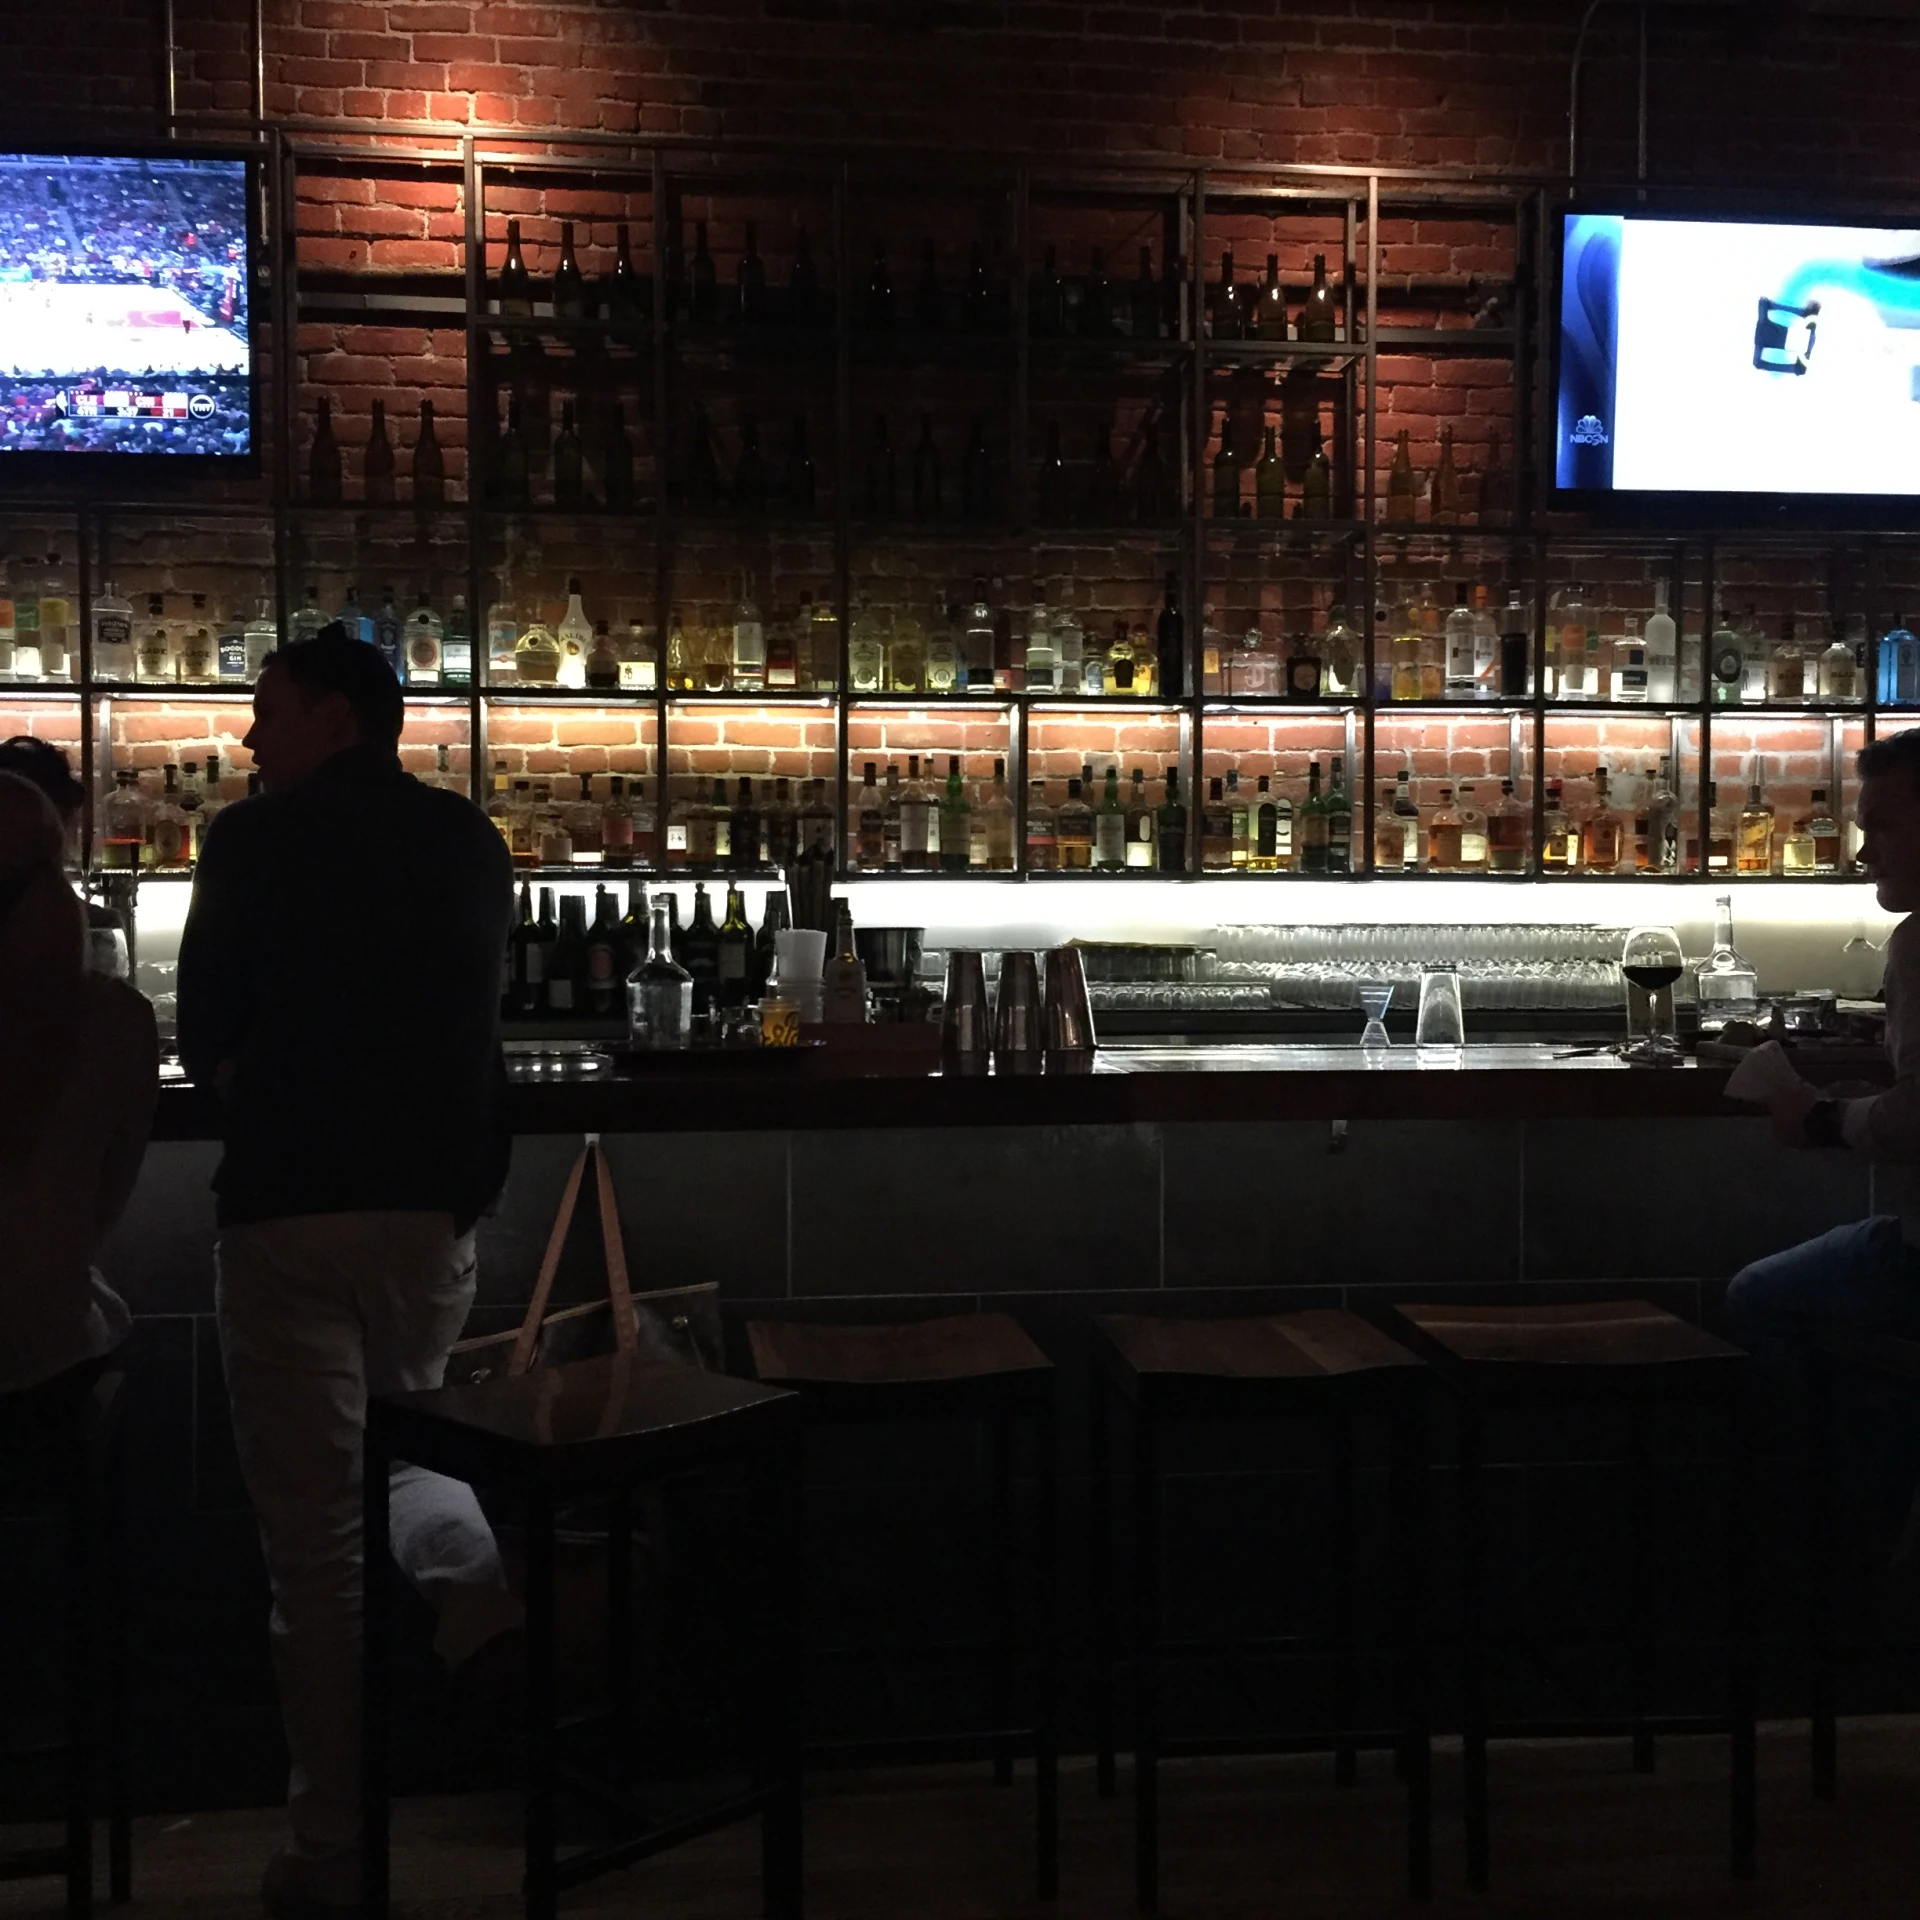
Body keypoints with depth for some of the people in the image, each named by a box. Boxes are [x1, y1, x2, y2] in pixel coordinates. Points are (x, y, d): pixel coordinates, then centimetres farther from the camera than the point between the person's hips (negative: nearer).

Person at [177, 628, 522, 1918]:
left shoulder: (255, 841, -3)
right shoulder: (472, 840, 8)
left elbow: (207, 1036, 5)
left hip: (295, 1205, -4)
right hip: (442, 1197, 5)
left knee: (318, 1540, 4)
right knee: (391, 1432, 29)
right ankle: (476, 1575, 1)